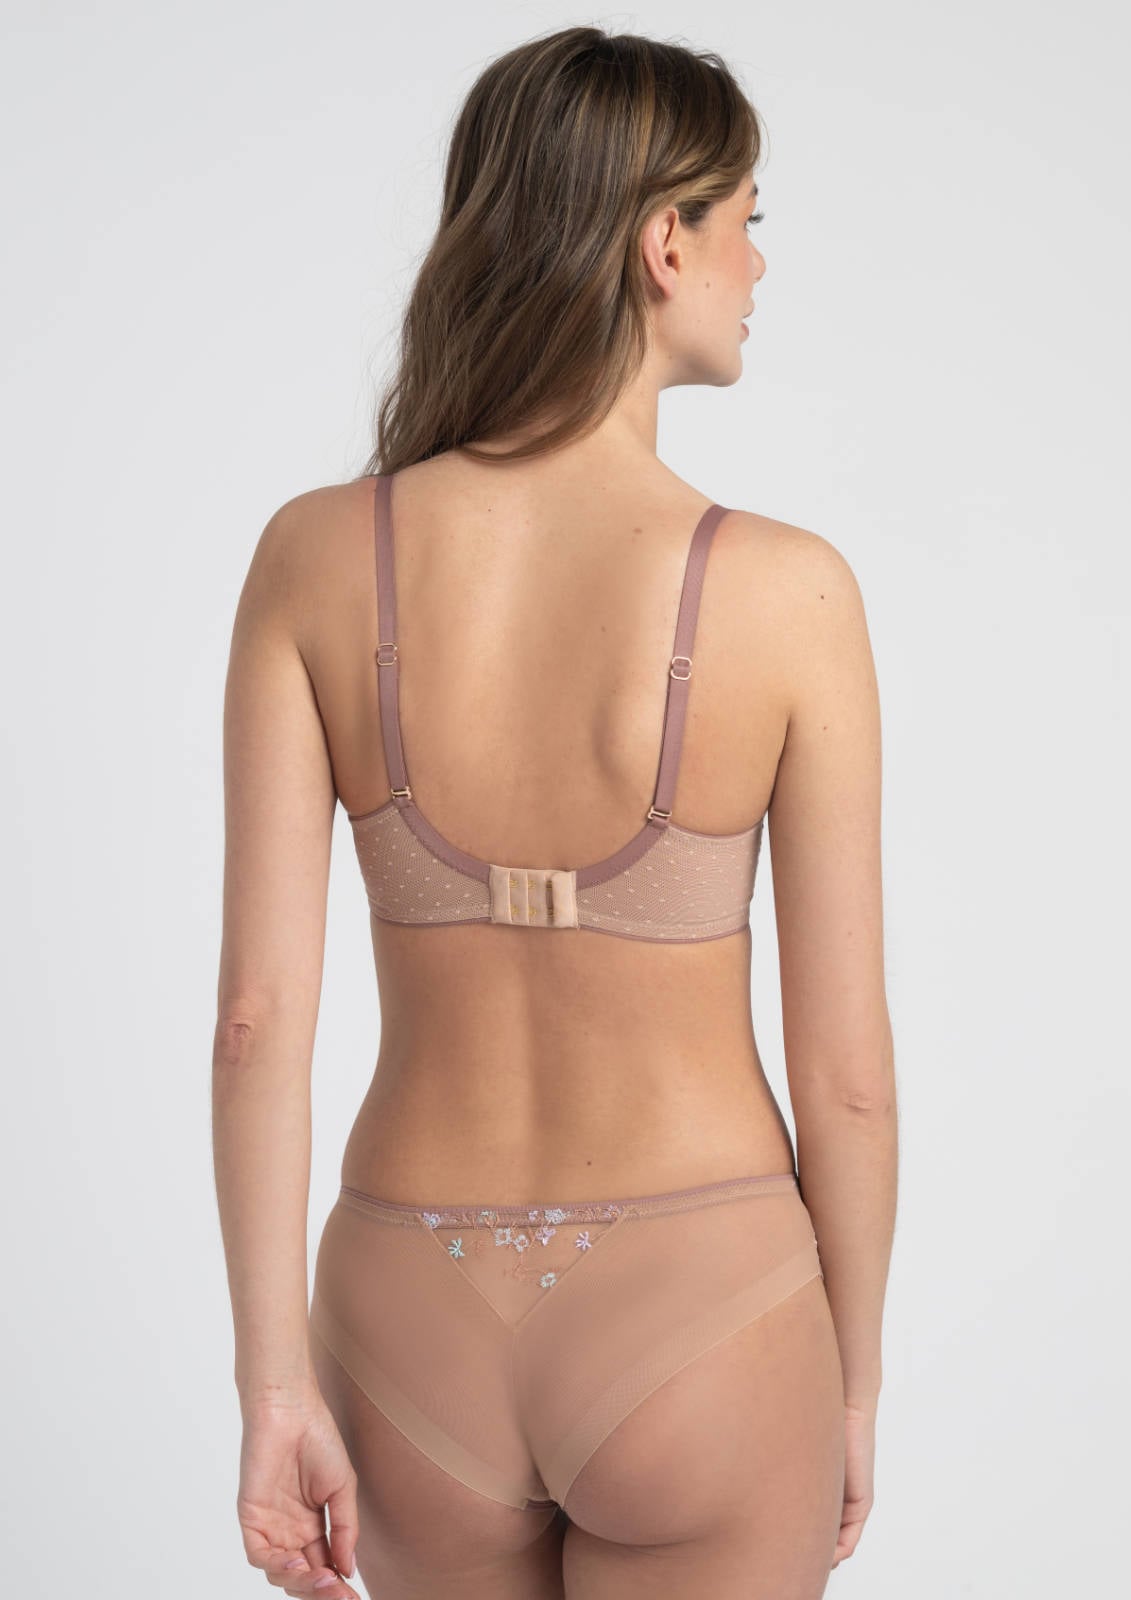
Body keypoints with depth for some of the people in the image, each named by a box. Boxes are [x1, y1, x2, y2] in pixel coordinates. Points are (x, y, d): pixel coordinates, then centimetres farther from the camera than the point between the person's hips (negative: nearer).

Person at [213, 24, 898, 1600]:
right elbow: (845, 1070, -10)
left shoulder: (313, 556, -10)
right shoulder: (788, 593, -16)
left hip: (414, 1332, 3)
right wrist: (855, 1386, 5)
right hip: (695, 1331, -3)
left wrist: (276, 1387, -4)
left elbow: (258, 1009, -11)